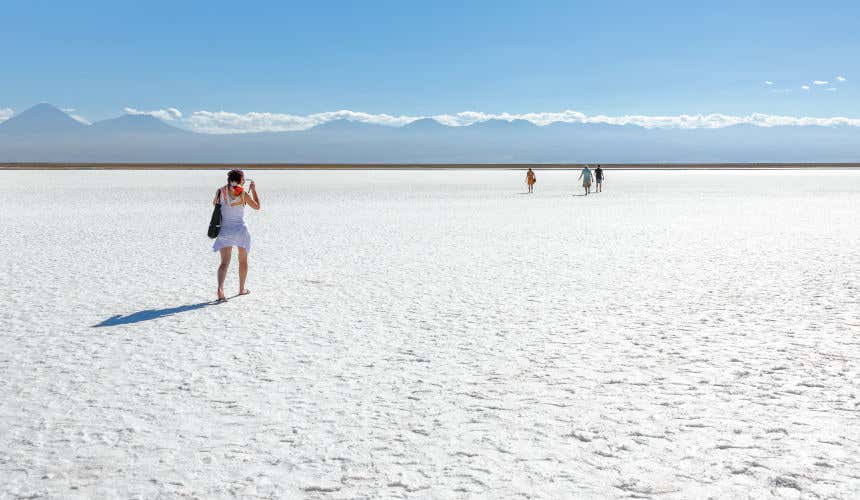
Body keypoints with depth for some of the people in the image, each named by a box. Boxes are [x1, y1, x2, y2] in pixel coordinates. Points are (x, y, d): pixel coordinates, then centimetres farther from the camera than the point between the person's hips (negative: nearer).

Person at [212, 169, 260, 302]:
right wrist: (254, 190, 13)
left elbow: (214, 203, 19)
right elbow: (257, 206, 4)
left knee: (224, 262, -3)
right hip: (240, 229, -2)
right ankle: (242, 289, 30)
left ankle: (220, 288, -25)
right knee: (243, 260, 19)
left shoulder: (221, 191, -2)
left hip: (225, 230, 2)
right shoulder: (243, 193, -9)